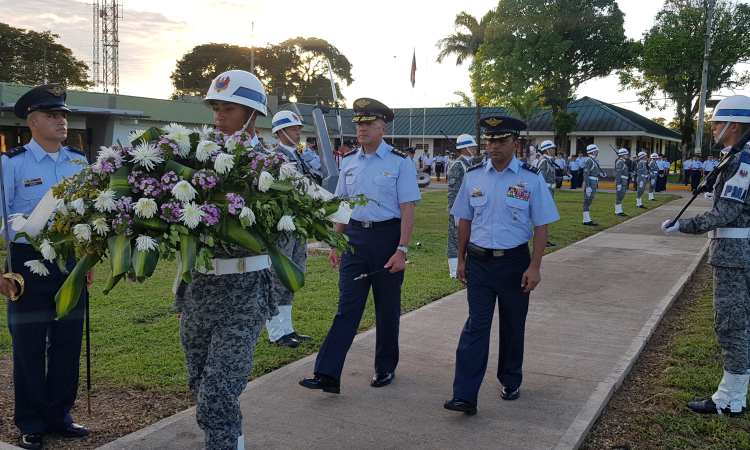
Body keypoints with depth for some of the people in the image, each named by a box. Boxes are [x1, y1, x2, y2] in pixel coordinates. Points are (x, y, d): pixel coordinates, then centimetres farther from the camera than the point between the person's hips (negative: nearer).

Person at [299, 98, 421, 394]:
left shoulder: (400, 162, -6)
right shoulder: (348, 162, 9)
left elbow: (408, 209, -10)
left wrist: (401, 249, -16)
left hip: (387, 236, -3)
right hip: (354, 236, 3)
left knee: (387, 308, 10)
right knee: (347, 306, 0)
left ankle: (386, 369, 27)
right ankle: (327, 374, -1)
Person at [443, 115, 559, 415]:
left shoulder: (531, 179, -4)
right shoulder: (473, 176, 3)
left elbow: (541, 226, -3)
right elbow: (465, 220, 10)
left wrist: (534, 267, -9)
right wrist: (461, 260, 9)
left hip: (514, 262, -1)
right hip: (479, 262, 1)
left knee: (513, 326, 13)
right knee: (476, 325, -4)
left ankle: (511, 381, 34)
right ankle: (464, 395, -6)